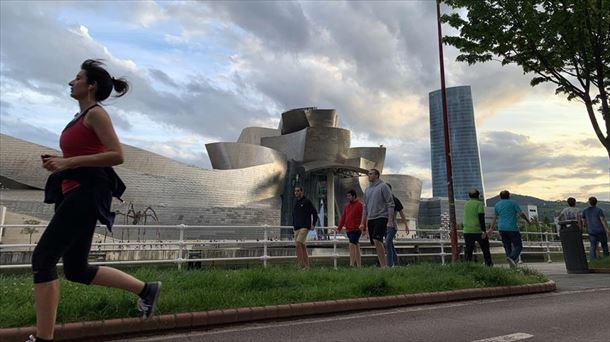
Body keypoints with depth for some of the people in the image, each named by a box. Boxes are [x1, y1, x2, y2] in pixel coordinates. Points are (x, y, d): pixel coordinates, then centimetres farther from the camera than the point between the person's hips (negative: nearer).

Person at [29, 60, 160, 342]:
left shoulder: (96, 113, -6)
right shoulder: (82, 117, 21)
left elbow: (117, 156, -18)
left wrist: (68, 162, -19)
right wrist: (59, 161, 11)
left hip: (87, 192, -10)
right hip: (76, 193, 10)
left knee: (43, 259, -10)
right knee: (77, 269, 11)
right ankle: (146, 289, 19)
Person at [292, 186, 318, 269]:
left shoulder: (307, 202, -3)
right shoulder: (296, 203, 17)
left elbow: (315, 213, -2)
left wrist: (313, 224, -7)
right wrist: (294, 224, 16)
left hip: (304, 227, -7)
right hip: (296, 228, 7)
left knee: (298, 244, -20)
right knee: (303, 246, 8)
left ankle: (301, 264, -17)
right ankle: (306, 266, 13)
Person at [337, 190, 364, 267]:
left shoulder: (359, 205, -5)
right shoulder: (347, 206, 17)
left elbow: (363, 217, -13)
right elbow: (343, 217, 17)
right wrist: (339, 227, 12)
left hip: (356, 229, -8)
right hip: (349, 229, 8)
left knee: (352, 245, -18)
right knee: (356, 246, 11)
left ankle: (352, 264, -19)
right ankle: (359, 265, 16)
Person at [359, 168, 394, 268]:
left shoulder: (383, 186, -3)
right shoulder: (367, 189, 17)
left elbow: (390, 204, -8)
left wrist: (390, 221, -16)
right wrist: (362, 223, 14)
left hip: (381, 218, -7)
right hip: (370, 219, 7)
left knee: (377, 240, -20)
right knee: (375, 243, 6)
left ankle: (384, 265, -13)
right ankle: (382, 265, 13)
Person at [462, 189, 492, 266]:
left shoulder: (466, 204, 10)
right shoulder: (479, 203, -6)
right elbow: (481, 218, -15)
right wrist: (484, 231, -16)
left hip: (467, 231, 4)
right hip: (478, 231, -4)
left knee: (468, 250, 5)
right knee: (485, 248, 15)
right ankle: (488, 264, 23)